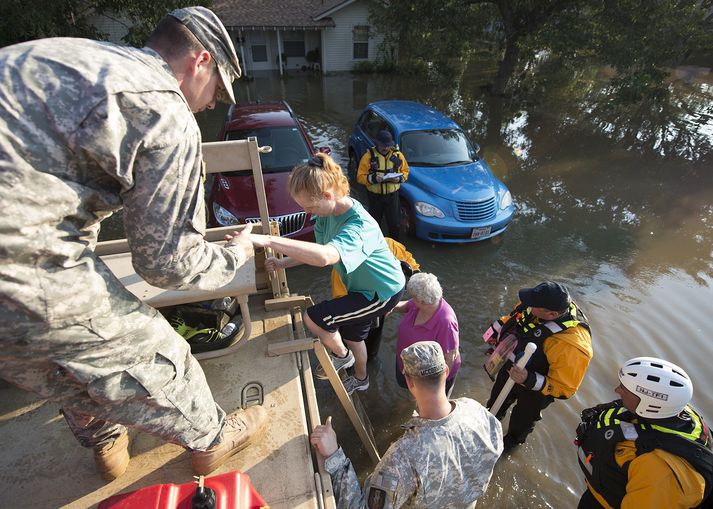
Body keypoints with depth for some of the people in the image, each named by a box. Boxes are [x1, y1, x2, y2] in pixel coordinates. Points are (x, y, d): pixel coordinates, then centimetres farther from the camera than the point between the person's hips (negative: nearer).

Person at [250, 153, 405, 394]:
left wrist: (268, 240, -56)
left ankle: (341, 356, 19)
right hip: (362, 286, 9)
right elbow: (318, 250, 3)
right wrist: (282, 263, -11)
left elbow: (325, 257, -56)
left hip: (383, 291, -8)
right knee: (352, 336, 26)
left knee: (313, 318, -12)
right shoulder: (329, 211, -10)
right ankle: (361, 379, 56)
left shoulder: (360, 225, -38)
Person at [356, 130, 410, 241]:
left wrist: (399, 178, -14)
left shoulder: (398, 155, -1)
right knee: (375, 223, 14)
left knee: (394, 223, 11)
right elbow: (360, 177, -12)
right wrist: (373, 178, -29)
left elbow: (405, 171, 8)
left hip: (392, 194, 2)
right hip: (375, 195, -1)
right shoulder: (369, 156, -10)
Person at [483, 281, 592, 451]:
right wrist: (495, 330, 6)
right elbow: (514, 317, -1)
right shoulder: (538, 307, -25)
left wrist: (529, 380, -43)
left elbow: (564, 388, -30)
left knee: (522, 418, 27)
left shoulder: (572, 346, -42)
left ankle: (512, 440, 60)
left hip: (533, 391, -6)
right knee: (497, 399, 33)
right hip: (510, 366, 6)